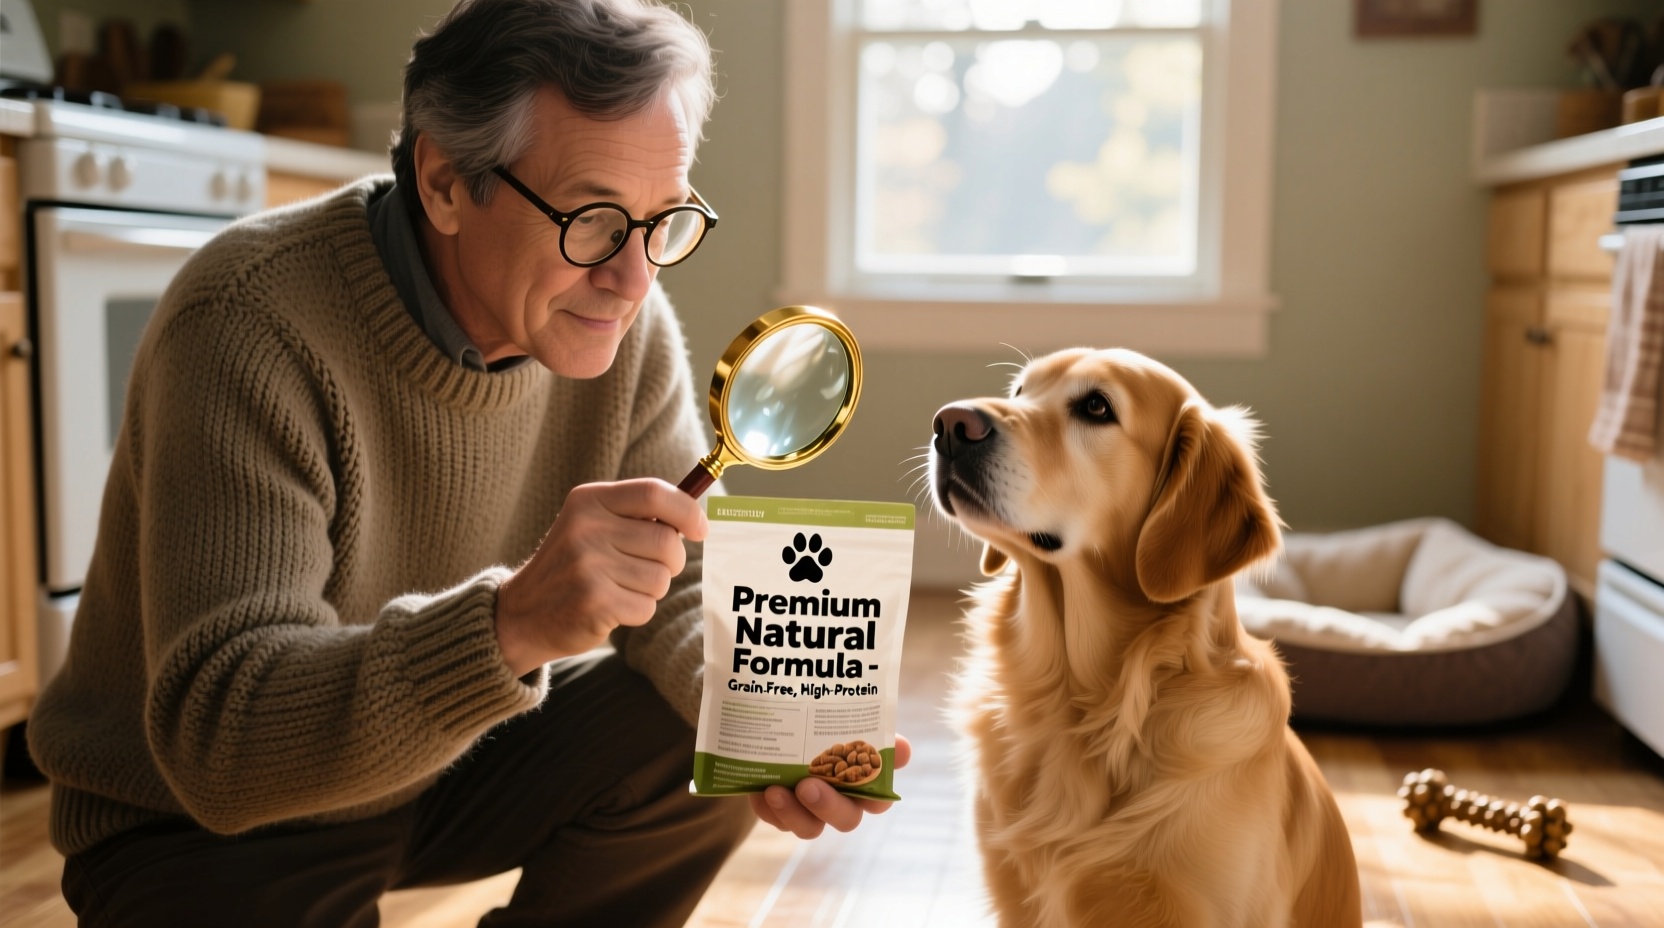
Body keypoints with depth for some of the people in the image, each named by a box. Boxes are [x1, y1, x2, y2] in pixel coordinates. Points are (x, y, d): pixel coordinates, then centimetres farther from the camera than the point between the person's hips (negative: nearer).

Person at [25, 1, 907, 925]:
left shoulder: (625, 324, -12)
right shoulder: (252, 325, -31)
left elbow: (682, 589, -5)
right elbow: (215, 741, -38)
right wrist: (510, 622, -54)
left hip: (452, 757, 5)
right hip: (199, 816, -4)